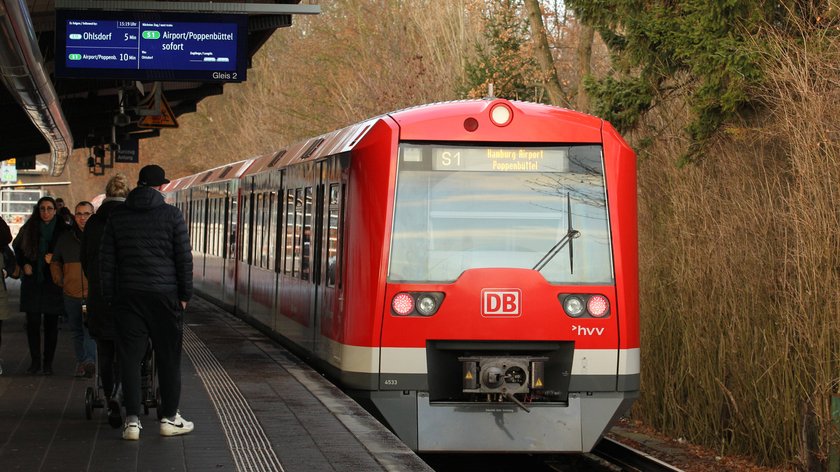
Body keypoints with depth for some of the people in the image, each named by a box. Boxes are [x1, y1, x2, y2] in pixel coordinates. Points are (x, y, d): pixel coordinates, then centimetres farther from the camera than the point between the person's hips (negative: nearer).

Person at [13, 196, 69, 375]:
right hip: (32, 281, 2)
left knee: (51, 323, 3)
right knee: (32, 323, 2)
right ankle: (35, 361, 11)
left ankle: (48, 362, 11)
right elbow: (16, 247, 17)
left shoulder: (62, 230, -5)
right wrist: (23, 264, 4)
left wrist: (54, 258, -13)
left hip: (52, 282, -2)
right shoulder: (29, 228, 3)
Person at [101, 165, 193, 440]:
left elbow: (106, 259, 7)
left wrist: (110, 296, 11)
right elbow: (184, 258, -3)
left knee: (130, 358, 4)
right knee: (168, 357, 7)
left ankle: (132, 420, -1)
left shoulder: (117, 216, 6)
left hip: (128, 294, 2)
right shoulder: (172, 215, -2)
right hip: (165, 294, -2)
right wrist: (185, 294, 5)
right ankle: (169, 418, 11)